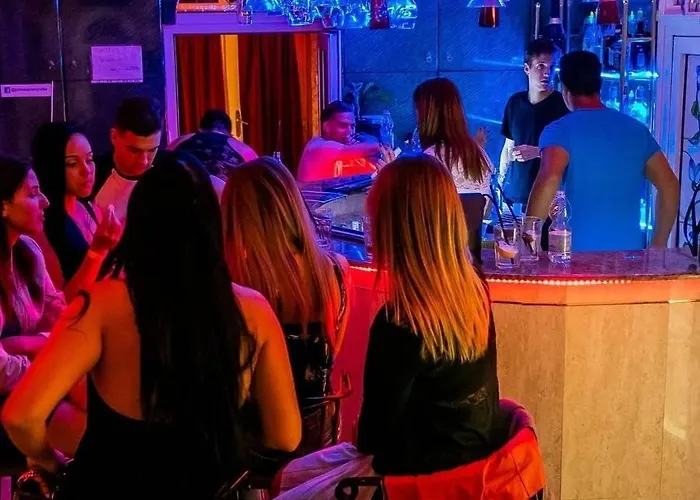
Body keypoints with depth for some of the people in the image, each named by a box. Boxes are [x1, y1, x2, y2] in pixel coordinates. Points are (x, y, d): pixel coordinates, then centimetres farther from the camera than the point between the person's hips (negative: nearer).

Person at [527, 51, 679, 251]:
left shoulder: (560, 130, -7)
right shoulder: (637, 129, 9)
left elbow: (548, 182, -24)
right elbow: (670, 186, 8)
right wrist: (658, 245, 16)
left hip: (581, 252, -4)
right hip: (630, 250, 5)